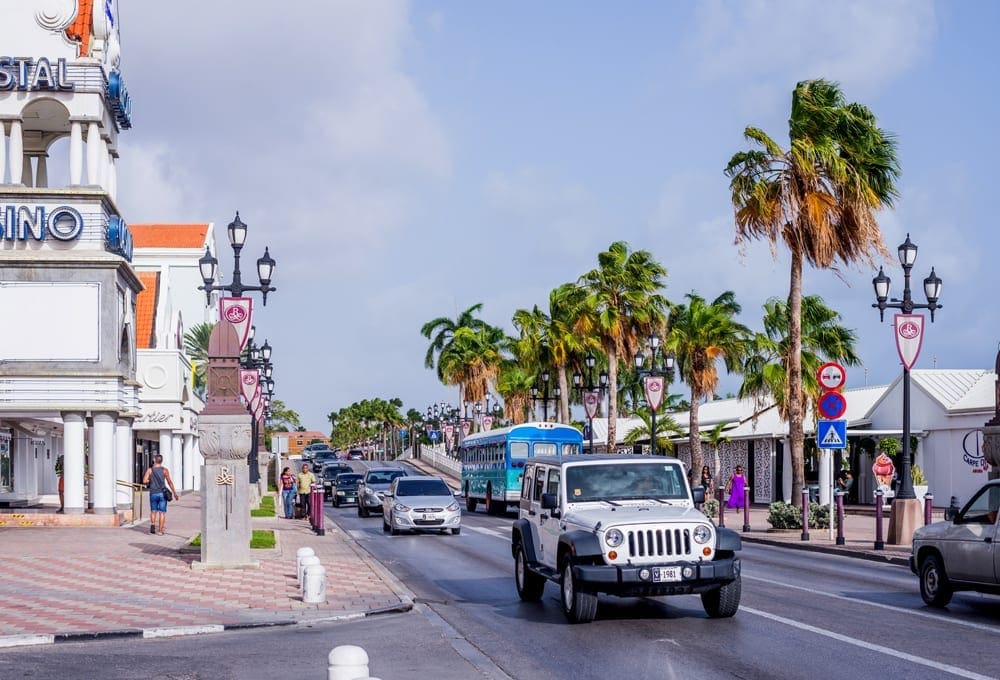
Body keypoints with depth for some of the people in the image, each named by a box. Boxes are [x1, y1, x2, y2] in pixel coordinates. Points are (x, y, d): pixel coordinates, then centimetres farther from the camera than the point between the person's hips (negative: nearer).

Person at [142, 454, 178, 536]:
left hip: (153, 493, 1)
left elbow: (144, 481, -7)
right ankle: (160, 530, 0)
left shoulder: (150, 470, 1)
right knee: (162, 512, 3)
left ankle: (152, 524, -8)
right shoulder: (165, 470, -1)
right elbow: (169, 482, -7)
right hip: (162, 493, -1)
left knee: (153, 511, 17)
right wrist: (175, 493, -3)